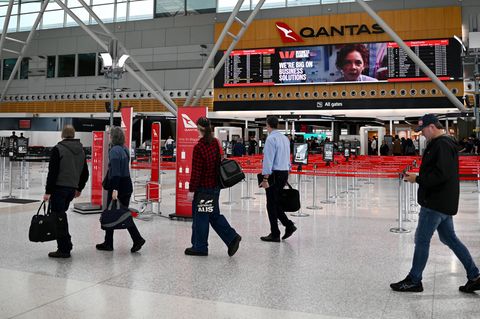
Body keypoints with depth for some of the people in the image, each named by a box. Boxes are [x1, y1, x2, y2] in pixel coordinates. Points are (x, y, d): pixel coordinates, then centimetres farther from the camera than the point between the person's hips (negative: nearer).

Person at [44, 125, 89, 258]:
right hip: (72, 189, 7)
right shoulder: (81, 150, 12)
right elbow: (85, 172, 16)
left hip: (59, 188, -7)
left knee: (60, 218, -2)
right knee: (61, 215, 20)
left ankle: (64, 249, 0)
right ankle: (66, 244, 22)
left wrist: (48, 191, -10)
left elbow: (52, 172, -14)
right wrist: (79, 188, 26)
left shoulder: (58, 149, -9)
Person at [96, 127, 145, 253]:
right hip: (127, 185, 8)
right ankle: (137, 239, 2)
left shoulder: (114, 150, -14)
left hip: (117, 186, -8)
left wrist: (115, 189, -25)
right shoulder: (125, 149, 12)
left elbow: (115, 171, -22)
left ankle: (108, 244, 16)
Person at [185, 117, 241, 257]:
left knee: (200, 217, 5)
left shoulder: (199, 147, -19)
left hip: (203, 188, -8)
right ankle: (232, 237, 12)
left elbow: (196, 171, -18)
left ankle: (199, 247, 16)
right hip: (215, 185, 8)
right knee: (214, 215, 18)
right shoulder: (215, 142, 4)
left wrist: (191, 190, -13)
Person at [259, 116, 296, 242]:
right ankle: (288, 225, 10)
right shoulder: (285, 138, 13)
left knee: (272, 204, 2)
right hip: (284, 172, 8)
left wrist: (265, 179, -18)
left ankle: (275, 234, 8)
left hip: (274, 174, -8)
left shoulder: (271, 138, -13)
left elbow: (268, 160, -19)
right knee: (276, 202, 18)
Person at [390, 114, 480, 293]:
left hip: (436, 203, -10)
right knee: (449, 238, 17)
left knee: (422, 239, -1)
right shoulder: (443, 143, 15)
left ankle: (414, 280, 10)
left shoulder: (442, 145, -18)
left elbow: (441, 175, -26)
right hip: (443, 203, 10)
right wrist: (418, 177, 10)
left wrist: (417, 179, -18)